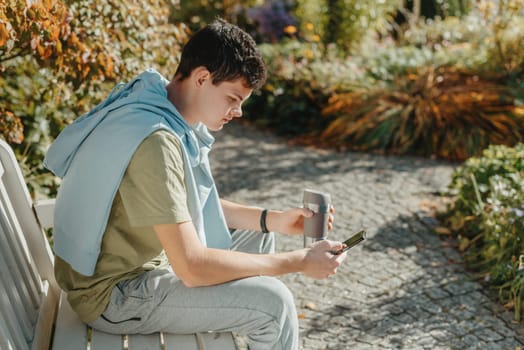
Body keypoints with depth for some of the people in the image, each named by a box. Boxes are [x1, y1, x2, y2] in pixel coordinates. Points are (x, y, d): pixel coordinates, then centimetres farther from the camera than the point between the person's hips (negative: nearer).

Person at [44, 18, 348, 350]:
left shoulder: (170, 112, -1)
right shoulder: (156, 142, -30)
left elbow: (196, 206, 11)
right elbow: (192, 268, -30)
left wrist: (272, 219, 0)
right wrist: (298, 261, -23)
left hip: (140, 260, 10)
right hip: (114, 294, -10)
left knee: (257, 235, 16)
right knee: (273, 302, -16)